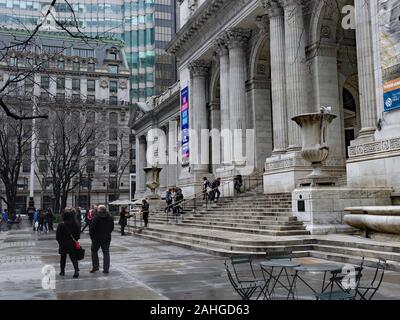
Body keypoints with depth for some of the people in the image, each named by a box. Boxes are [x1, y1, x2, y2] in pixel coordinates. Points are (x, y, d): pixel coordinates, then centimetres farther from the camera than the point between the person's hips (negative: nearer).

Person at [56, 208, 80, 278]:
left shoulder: (61, 225, -14)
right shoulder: (75, 224, -5)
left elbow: (57, 236, -8)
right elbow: (78, 234, 2)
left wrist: (60, 242, 6)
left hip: (63, 244, -2)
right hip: (72, 244, 2)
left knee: (63, 258, 15)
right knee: (73, 257, 6)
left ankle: (62, 271, 24)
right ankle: (76, 270, -12)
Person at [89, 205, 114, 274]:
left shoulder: (96, 217, -14)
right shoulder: (110, 217, 2)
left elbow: (92, 227, -14)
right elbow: (112, 227, 9)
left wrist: (91, 235, 0)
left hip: (97, 238, -4)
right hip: (107, 238, 4)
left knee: (94, 251, 15)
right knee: (106, 253, 8)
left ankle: (95, 266, 11)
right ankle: (106, 269, 7)